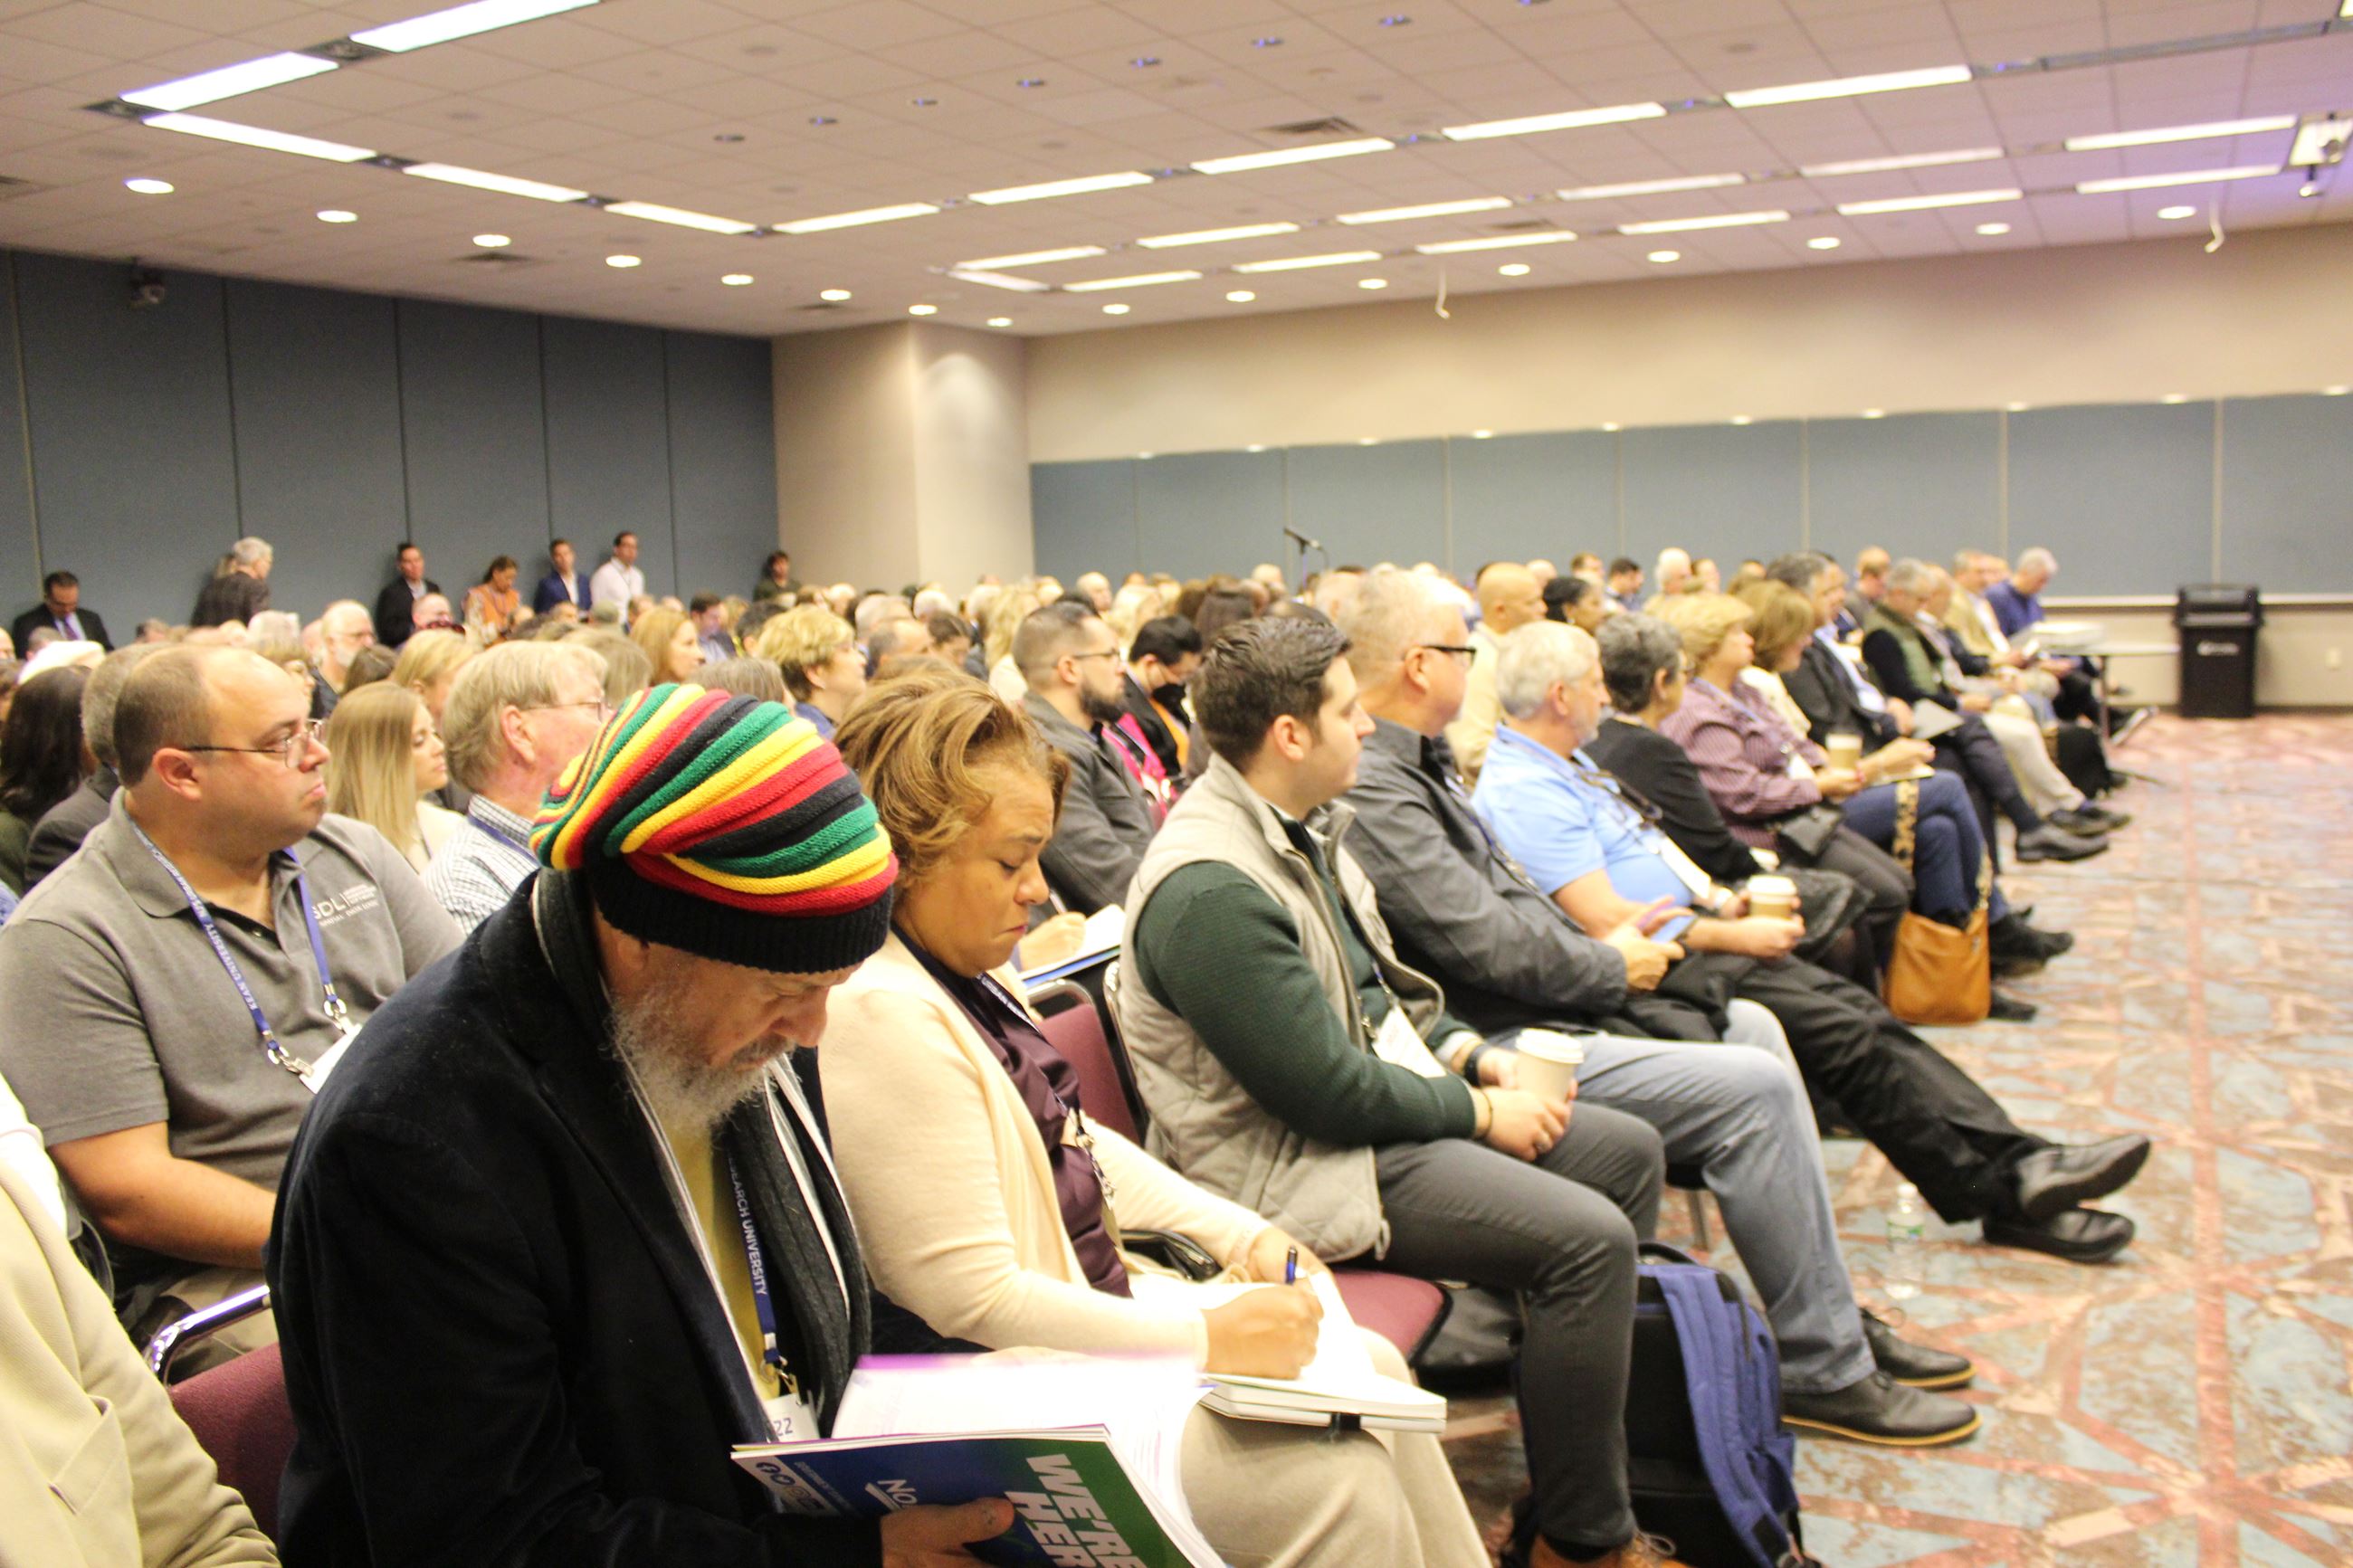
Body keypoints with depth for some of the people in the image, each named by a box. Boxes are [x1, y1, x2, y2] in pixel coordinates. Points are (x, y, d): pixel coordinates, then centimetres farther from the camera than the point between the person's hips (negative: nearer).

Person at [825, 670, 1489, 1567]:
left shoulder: (962, 977, 5)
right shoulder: (883, 1017, -24)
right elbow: (975, 1303, -25)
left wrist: (1239, 1235, 7)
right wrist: (1211, 1341, -20)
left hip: (1095, 1307, 10)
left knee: (1371, 1371, 8)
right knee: (1341, 1489, -15)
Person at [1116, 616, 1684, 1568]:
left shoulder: (1300, 826, 7)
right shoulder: (1209, 890, -25)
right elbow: (1330, 1090, -24)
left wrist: (1478, 1060, 4)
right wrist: (1481, 1113, -12)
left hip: (1385, 1098, 11)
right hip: (1305, 1162, -10)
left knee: (1628, 1150, 10)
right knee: (1590, 1237, -21)